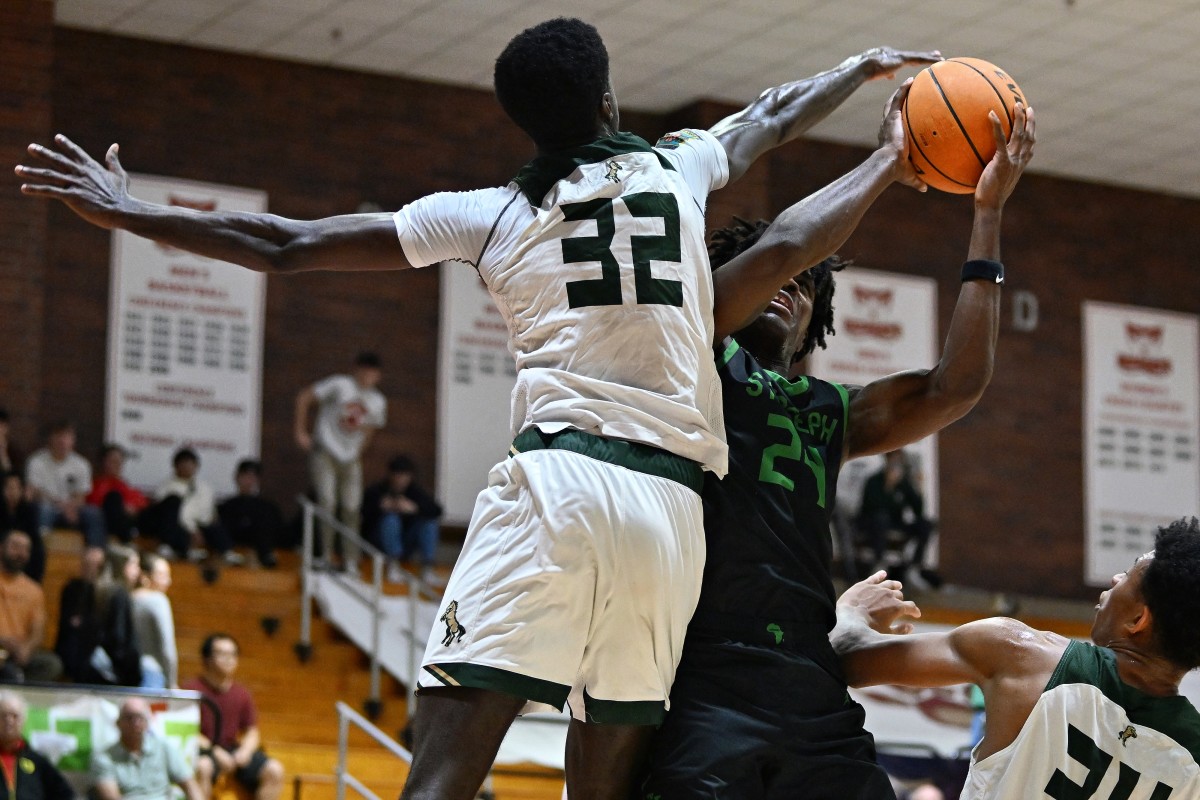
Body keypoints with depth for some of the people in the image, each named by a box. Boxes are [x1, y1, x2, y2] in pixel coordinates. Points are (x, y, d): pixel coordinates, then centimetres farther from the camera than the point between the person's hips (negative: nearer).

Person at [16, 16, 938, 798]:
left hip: (555, 479, -3)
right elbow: (774, 115, 39)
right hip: (672, 502, 3)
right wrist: (866, 66, 59)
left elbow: (283, 245, 14)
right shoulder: (679, 165, 18)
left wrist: (127, 213, 24)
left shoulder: (489, 214, 12)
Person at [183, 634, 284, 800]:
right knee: (203, 767, -40)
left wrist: (245, 751, -10)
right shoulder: (192, 688, -6)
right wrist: (215, 751, -21)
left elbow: (252, 732, 12)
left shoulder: (242, 693, 8)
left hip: (232, 748, 5)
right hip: (203, 750, -5)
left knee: (275, 771, -15)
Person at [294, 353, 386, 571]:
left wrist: (357, 455, 14)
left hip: (350, 460, 5)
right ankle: (325, 556, -11)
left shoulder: (378, 402, 5)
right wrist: (301, 432, -9)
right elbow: (304, 398, -7)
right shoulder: (340, 385, -10)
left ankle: (350, 562, 9)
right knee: (327, 503, -16)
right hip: (325, 453, -5)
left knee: (351, 509, 3)